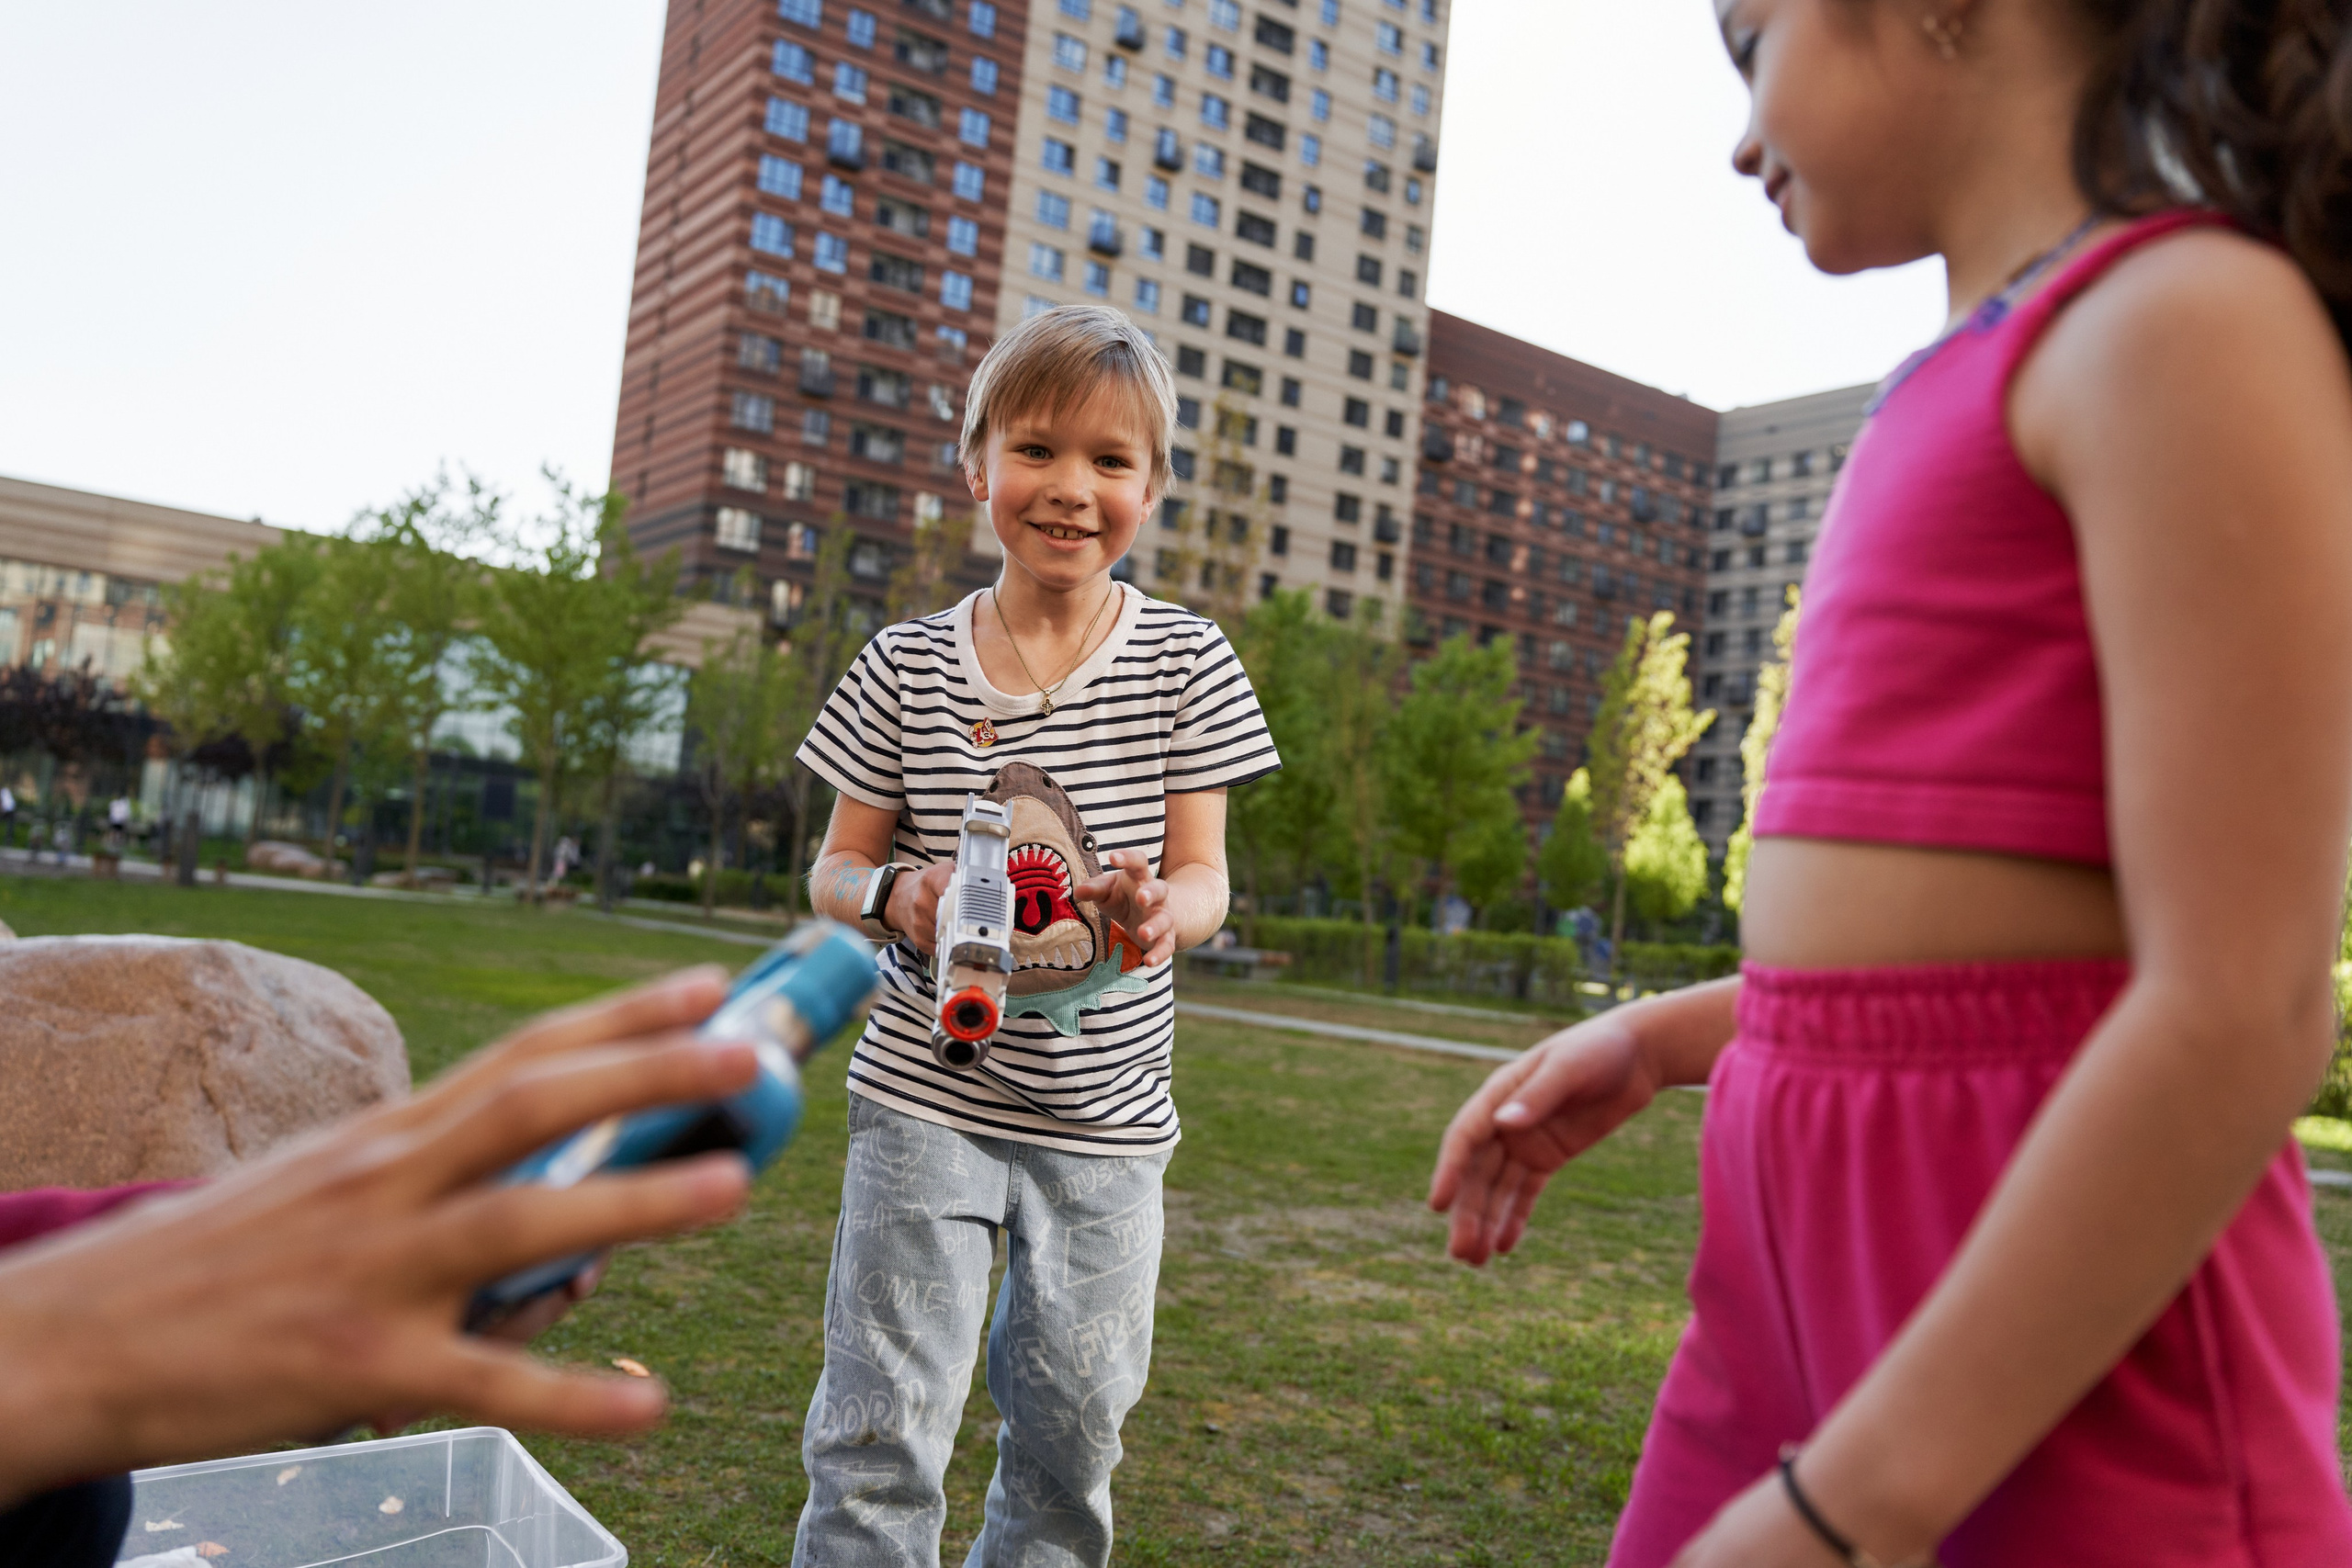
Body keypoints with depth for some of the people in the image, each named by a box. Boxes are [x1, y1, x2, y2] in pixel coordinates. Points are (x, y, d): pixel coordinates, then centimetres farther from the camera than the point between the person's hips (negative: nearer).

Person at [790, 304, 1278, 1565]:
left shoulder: (1185, 661, -3)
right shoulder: (909, 665, -2)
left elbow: (1204, 875, -4)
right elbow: (835, 866, 4)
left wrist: (1159, 908, -28)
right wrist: (892, 894, -19)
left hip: (1107, 1109, 1)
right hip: (927, 1092, 0)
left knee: (1074, 1415, 12)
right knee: (883, 1420, 2)